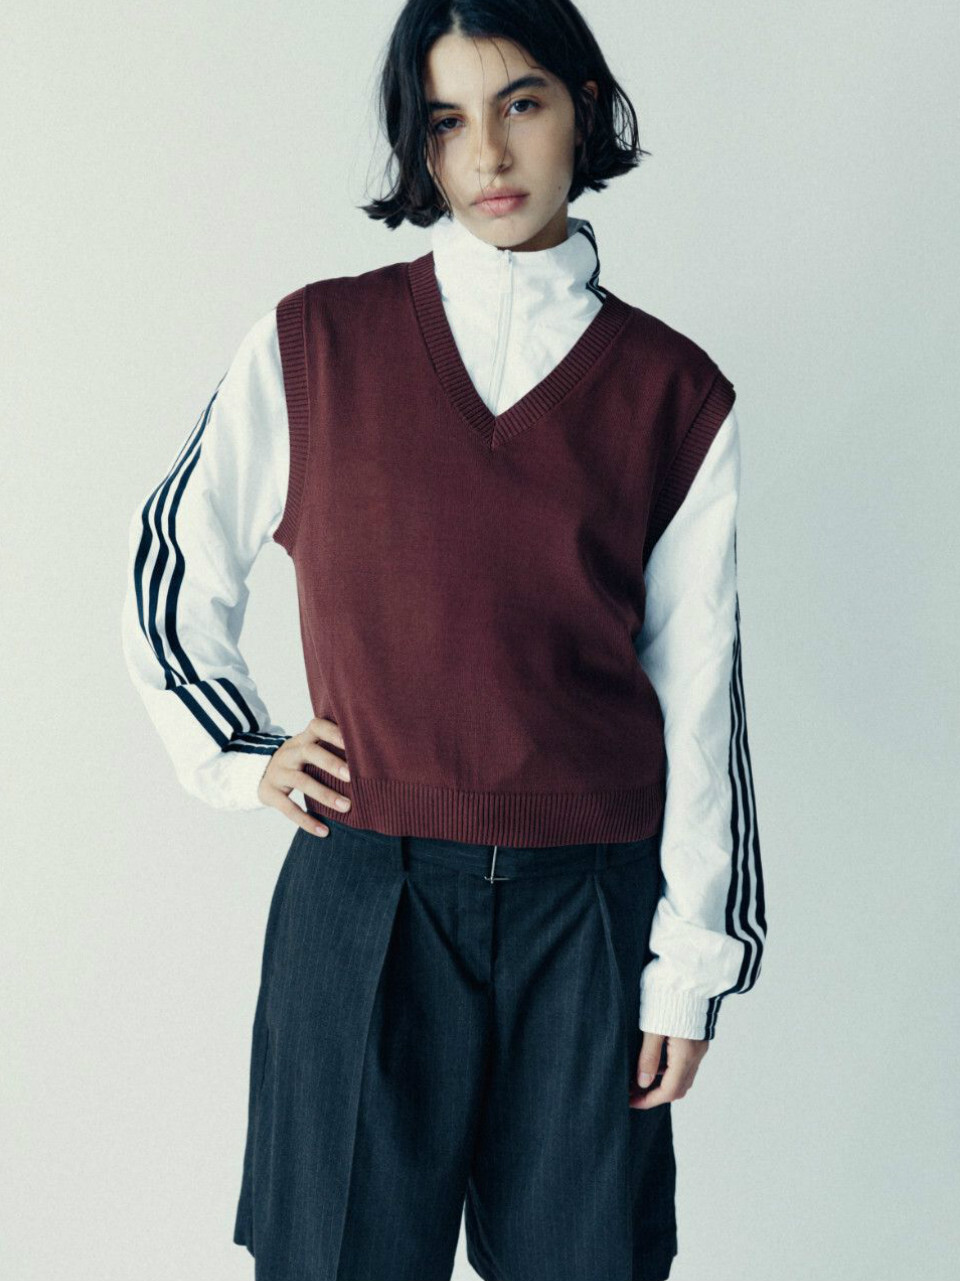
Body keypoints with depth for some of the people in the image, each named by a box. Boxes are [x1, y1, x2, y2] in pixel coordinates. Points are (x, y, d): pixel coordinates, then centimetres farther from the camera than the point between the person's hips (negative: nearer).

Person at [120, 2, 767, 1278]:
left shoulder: (676, 394, 1)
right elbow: (174, 561, 12)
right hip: (364, 903, 0)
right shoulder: (315, 343, 0)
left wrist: (692, 963, 1)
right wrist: (238, 756, 6)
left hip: (590, 913, 1)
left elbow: (698, 691, 2)